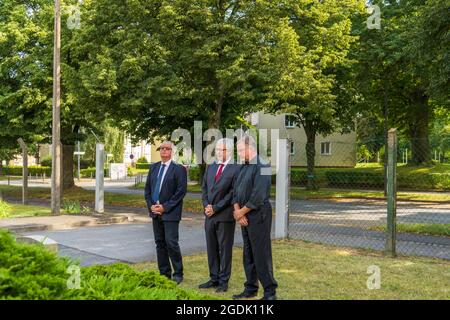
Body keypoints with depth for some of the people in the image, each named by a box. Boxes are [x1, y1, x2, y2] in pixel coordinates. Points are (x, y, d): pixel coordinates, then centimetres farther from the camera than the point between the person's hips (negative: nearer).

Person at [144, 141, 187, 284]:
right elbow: (147, 188, 14)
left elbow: (181, 191, -12)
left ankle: (178, 274, 6)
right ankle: (164, 273, 19)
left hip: (170, 213, -6)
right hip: (155, 212, 6)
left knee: (171, 243, -8)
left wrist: (165, 207, -14)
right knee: (160, 243, 10)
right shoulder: (153, 167, 12)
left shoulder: (179, 169, -6)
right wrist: (151, 205, -1)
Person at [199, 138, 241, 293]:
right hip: (209, 215, 6)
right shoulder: (210, 167, 13)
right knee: (211, 248, 12)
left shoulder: (235, 169, -8)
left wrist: (216, 208, -14)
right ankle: (214, 278, 22)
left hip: (225, 216, -6)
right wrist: (206, 205, -2)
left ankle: (223, 281, 12)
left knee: (225, 249, 3)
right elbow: (204, 188, 14)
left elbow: (233, 193, -13)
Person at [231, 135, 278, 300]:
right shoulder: (244, 167, 14)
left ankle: (270, 291, 6)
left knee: (261, 254, -4)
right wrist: (237, 211, -3)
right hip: (244, 217, 9)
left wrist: (241, 212, -11)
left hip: (258, 215, -9)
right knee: (248, 254, 14)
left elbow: (258, 196, -21)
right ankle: (251, 288, 24)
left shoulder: (261, 166, -15)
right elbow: (236, 191, 12)